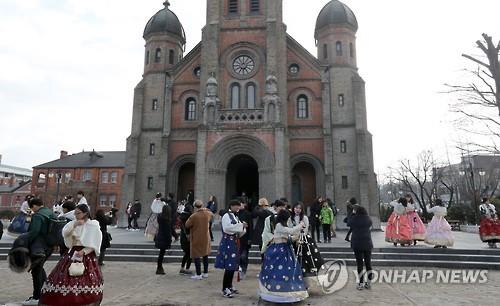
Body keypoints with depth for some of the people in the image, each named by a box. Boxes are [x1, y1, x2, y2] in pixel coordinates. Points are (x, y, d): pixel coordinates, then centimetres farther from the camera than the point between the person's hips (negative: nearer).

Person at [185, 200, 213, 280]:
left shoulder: (194, 216, -20)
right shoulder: (207, 214, -3)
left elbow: (187, 225, -9)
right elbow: (212, 214, 21)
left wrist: (190, 218, 4)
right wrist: (206, 210, 26)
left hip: (196, 239, -6)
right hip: (206, 238, 6)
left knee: (196, 256, 2)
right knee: (205, 255, 15)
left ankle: (198, 275, 3)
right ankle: (205, 273, 23)